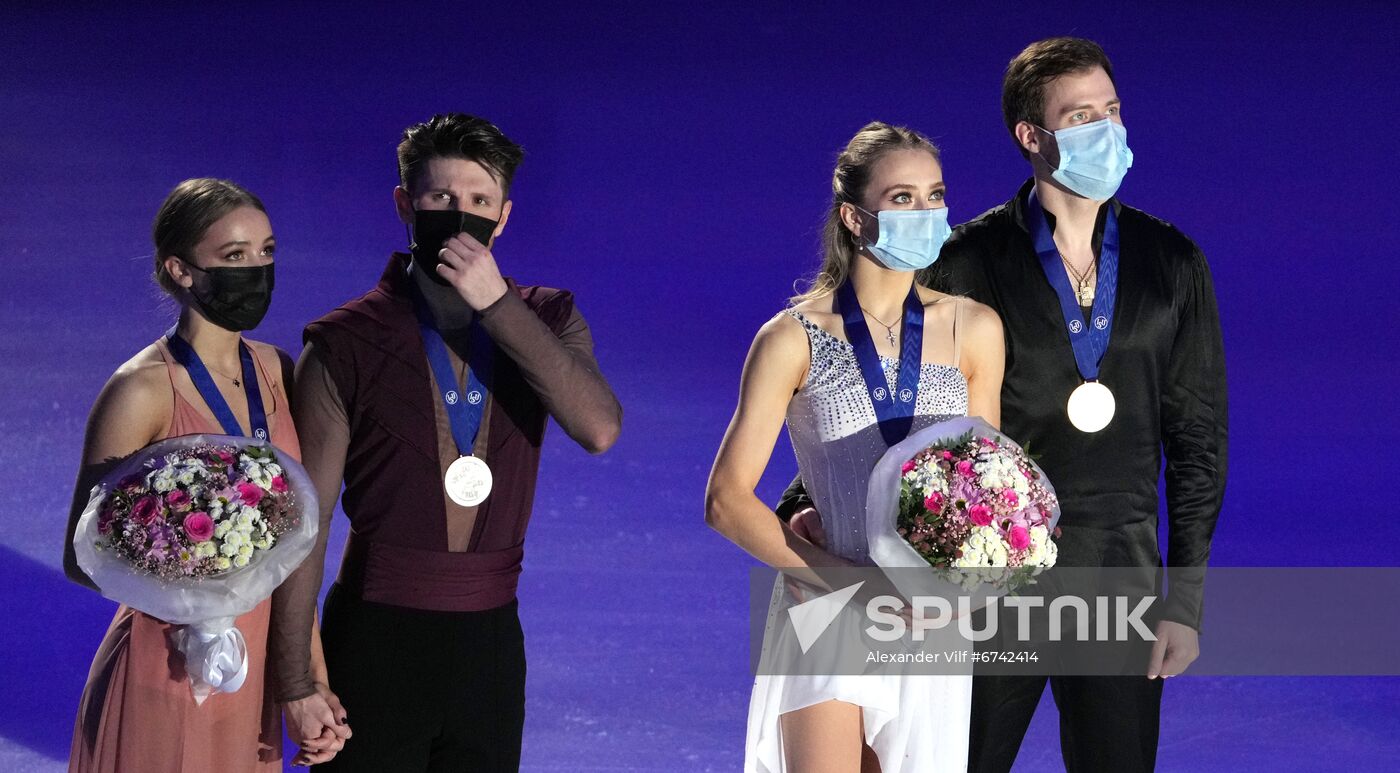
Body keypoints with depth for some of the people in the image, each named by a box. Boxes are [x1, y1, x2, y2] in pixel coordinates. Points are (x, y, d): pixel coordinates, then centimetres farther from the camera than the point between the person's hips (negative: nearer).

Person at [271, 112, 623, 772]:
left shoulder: (546, 320, 5)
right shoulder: (346, 344, -4)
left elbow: (598, 428, -15)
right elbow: (304, 519, -6)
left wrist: (497, 304, -18)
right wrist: (295, 682, -11)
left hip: (489, 642, 3)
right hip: (377, 640, -3)